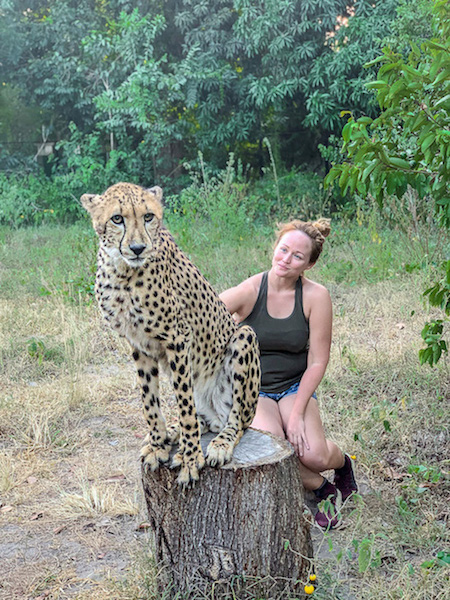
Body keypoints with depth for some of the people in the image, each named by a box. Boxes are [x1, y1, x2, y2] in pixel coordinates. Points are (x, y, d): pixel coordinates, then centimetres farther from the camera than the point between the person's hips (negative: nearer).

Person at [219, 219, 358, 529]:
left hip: (295, 387, 1)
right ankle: (322, 489, 4)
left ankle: (342, 461, 19)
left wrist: (297, 413, -14)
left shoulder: (316, 296, -12)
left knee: (314, 455, -23)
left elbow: (317, 361, -8)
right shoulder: (249, 291, -16)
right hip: (251, 388, -1)